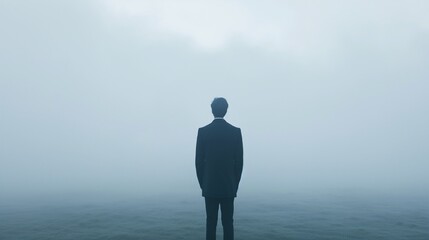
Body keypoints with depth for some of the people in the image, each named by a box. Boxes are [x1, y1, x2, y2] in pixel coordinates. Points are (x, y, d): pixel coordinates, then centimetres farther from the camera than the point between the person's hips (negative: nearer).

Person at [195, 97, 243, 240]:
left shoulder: (203, 131, -5)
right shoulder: (236, 131, -3)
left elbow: (199, 161, -3)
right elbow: (239, 161, -1)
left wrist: (202, 183, 8)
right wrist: (235, 184, 9)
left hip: (210, 186, 0)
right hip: (229, 186, 0)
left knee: (211, 222, 7)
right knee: (228, 223, 6)